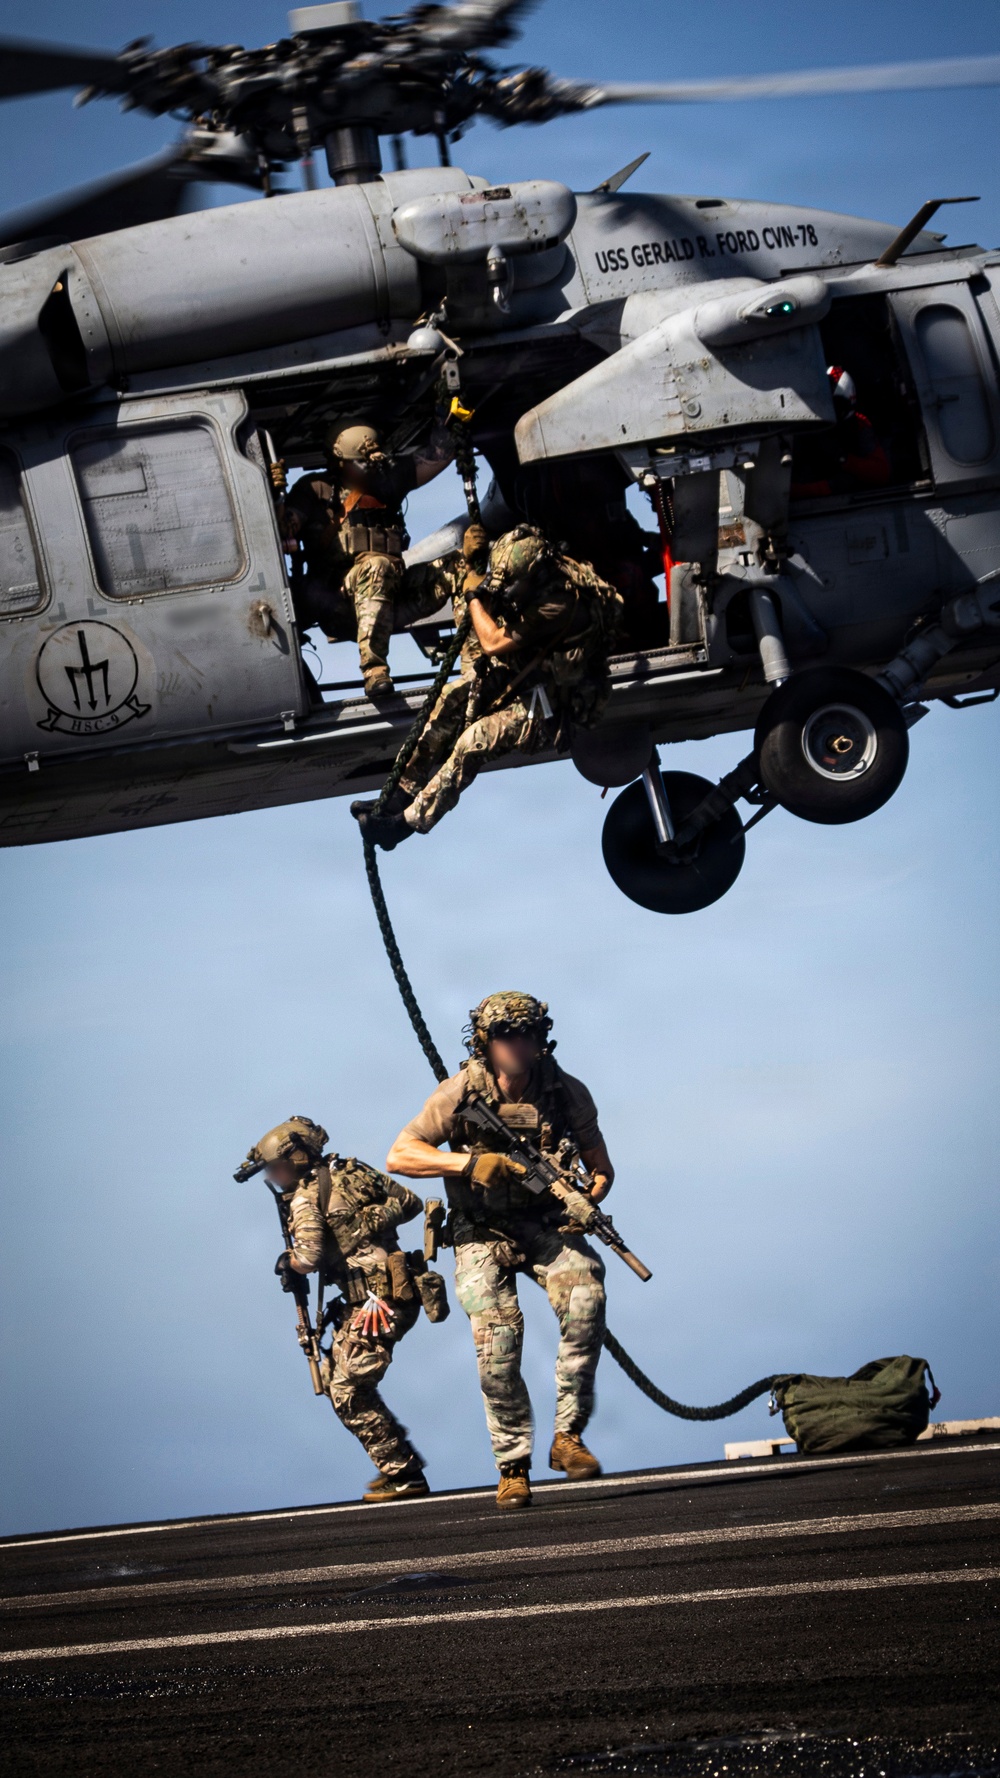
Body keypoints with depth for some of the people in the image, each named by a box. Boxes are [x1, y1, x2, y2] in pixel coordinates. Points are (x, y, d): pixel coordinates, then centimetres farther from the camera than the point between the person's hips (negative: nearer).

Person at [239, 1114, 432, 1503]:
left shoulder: (306, 1197, -8)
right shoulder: (355, 1172, 15)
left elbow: (310, 1257, -19)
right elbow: (410, 1202, 17)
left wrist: (287, 1261, 3)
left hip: (378, 1302, -9)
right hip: (399, 1293, 9)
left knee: (348, 1392, -3)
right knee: (338, 1376, 18)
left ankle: (404, 1474, -3)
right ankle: (399, 1460, 21)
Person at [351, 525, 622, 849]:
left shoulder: (561, 603, -34)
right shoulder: (540, 576, -7)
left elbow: (494, 643, -27)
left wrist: (474, 596, -12)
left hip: (559, 701, -9)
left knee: (477, 738, -23)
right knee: (452, 699, -8)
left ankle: (410, 821, -16)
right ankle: (405, 793, -4)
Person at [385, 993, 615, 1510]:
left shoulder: (567, 1093, -8)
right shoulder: (461, 1094, -13)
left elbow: (601, 1167, 3)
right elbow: (398, 1156, -13)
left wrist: (587, 1201, -20)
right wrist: (469, 1163, -26)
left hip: (546, 1224, 1)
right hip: (482, 1233, -1)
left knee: (585, 1294, -28)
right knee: (497, 1341, -20)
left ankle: (567, 1434, -18)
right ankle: (513, 1467, -4)